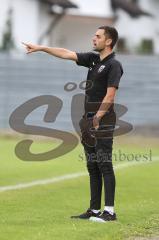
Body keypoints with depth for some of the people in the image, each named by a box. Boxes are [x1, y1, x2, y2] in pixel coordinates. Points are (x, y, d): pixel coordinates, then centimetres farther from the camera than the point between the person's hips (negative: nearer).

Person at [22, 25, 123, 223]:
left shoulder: (113, 65, -10)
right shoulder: (93, 59, 14)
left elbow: (109, 96, -16)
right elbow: (67, 54, 13)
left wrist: (97, 119, -18)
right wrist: (41, 48, 9)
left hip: (103, 121, -9)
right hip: (90, 119, 9)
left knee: (104, 164, -10)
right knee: (92, 166, 9)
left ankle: (109, 211, -10)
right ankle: (94, 210, 12)